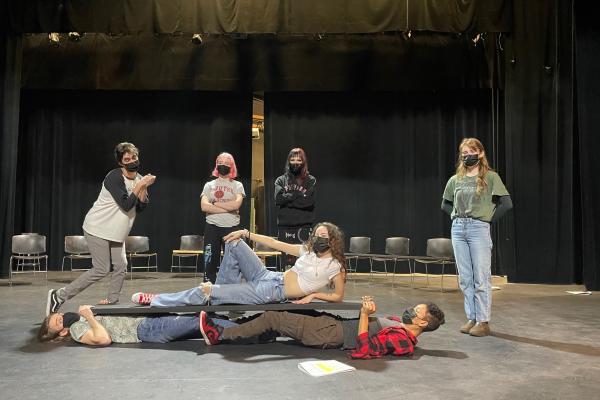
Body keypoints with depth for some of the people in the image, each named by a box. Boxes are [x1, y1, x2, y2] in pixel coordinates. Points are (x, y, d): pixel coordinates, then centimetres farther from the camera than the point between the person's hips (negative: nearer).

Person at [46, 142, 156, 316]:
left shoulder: (139, 179, 5)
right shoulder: (114, 177, -19)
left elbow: (140, 207, 0)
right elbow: (126, 205, -26)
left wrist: (144, 188, -13)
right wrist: (140, 185, -24)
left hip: (116, 232, 8)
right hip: (98, 229, -8)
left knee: (121, 266, 3)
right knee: (101, 270, -7)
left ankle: (112, 301, 18)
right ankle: (59, 295, 2)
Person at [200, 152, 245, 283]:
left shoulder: (237, 185, 7)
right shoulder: (209, 185, 10)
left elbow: (236, 204, -13)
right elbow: (204, 206, -6)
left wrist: (215, 203, -7)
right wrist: (227, 208, -10)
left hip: (231, 227, -1)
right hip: (212, 227, 1)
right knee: (210, 261, 2)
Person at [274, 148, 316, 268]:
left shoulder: (310, 180, 8)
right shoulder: (281, 180, 14)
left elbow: (309, 201, -7)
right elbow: (279, 198, -3)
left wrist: (288, 198, -5)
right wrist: (298, 195, -4)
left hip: (304, 226, -2)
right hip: (285, 225, 2)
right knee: (288, 260, 2)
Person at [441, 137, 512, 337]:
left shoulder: (490, 177, -1)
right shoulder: (455, 180, 10)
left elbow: (506, 203, -6)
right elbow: (445, 204, 21)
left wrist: (489, 219, -4)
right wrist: (458, 216, 8)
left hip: (478, 228, -4)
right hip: (458, 229, 5)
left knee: (481, 278, -2)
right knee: (465, 278, 8)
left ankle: (483, 321, 5)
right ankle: (471, 318, 17)